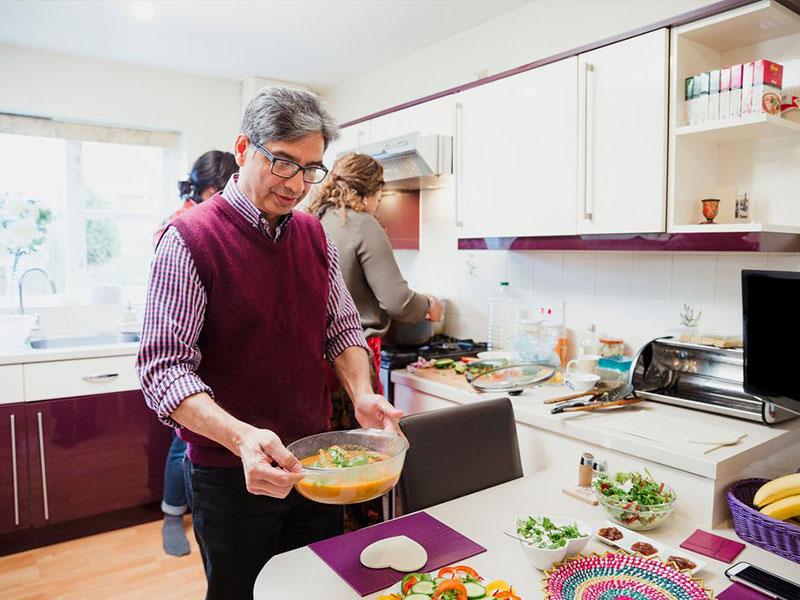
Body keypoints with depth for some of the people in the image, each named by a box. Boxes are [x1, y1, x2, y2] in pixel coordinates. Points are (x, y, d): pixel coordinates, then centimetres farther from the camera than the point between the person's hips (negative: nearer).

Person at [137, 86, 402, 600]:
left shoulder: (316, 236, 2)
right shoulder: (190, 240, -15)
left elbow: (344, 328, 7)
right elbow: (164, 369, -20)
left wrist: (362, 395, -11)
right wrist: (241, 437, -34)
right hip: (232, 474, -5)